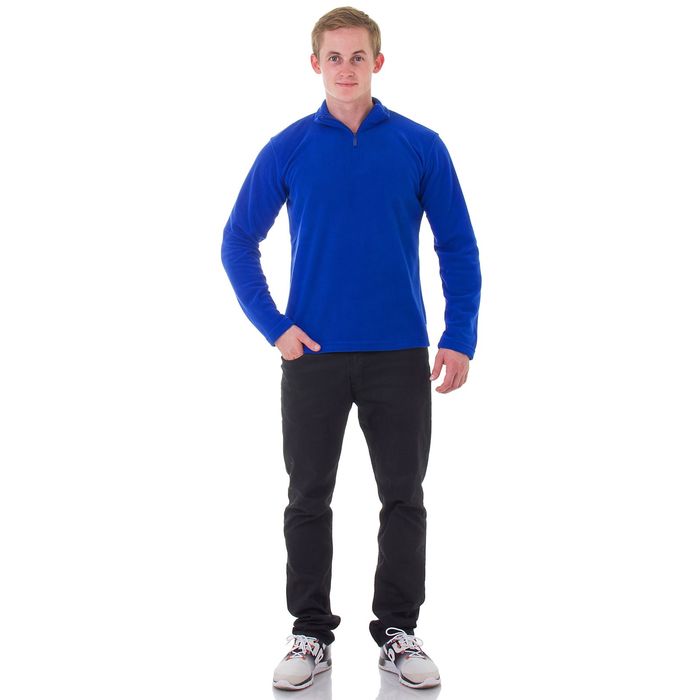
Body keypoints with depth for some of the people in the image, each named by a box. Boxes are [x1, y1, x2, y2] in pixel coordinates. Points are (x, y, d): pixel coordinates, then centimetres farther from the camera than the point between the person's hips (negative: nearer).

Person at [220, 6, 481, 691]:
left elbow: (458, 248, 4)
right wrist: (274, 325, -4)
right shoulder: (287, 150, 1)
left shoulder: (421, 146, 1)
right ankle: (311, 635, 21)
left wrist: (459, 337, -4)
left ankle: (398, 632, 22)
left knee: (404, 499, 7)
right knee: (309, 499, 7)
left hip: (400, 354, 0)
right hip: (314, 354, 0)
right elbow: (238, 244, 5)